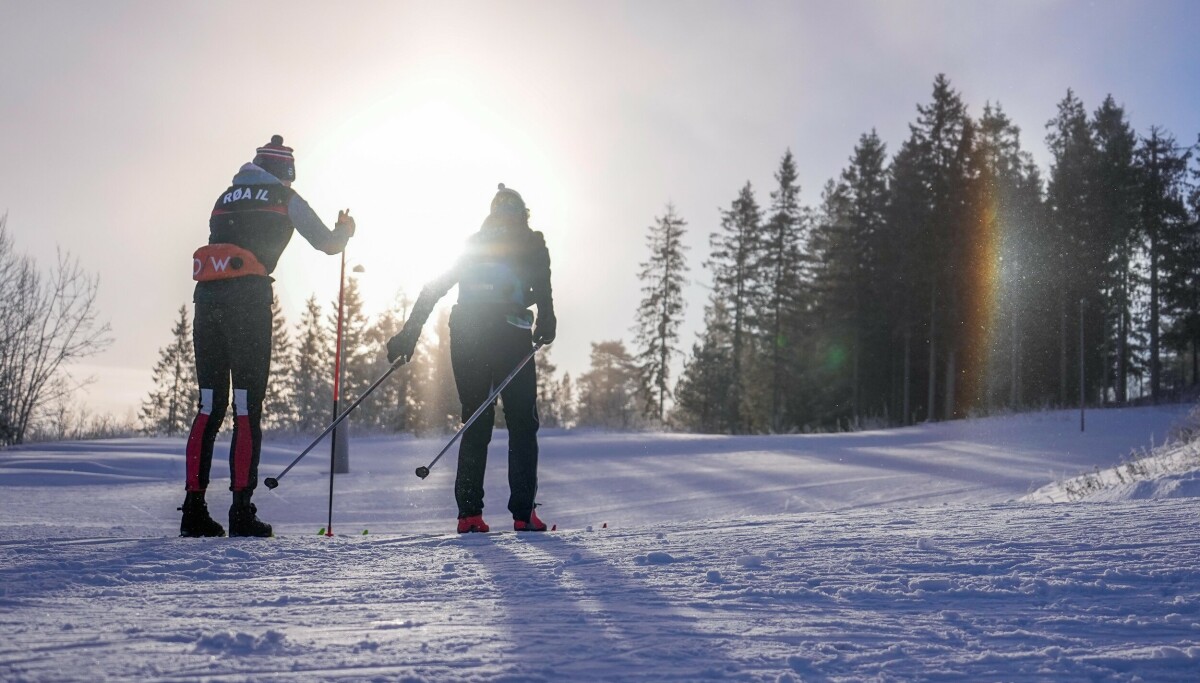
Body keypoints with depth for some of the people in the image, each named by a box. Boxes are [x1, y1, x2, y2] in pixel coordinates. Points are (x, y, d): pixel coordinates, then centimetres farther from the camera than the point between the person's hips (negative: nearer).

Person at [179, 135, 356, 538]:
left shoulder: (226, 197, 25)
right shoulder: (285, 198, 11)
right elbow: (328, 242, 15)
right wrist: (345, 229, 37)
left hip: (206, 293, 5)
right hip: (248, 296, -5)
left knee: (210, 405, 7)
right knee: (247, 406, -5)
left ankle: (194, 508, 3)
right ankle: (241, 511, -10)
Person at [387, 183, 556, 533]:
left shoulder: (472, 246, 20)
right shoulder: (533, 246, 10)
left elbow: (433, 290, 16)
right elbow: (543, 290, -9)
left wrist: (408, 334, 16)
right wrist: (546, 322, -16)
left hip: (466, 339, 4)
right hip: (510, 337, -3)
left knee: (475, 424, 11)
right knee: (522, 424, 6)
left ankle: (469, 513, 1)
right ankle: (523, 512, -3)